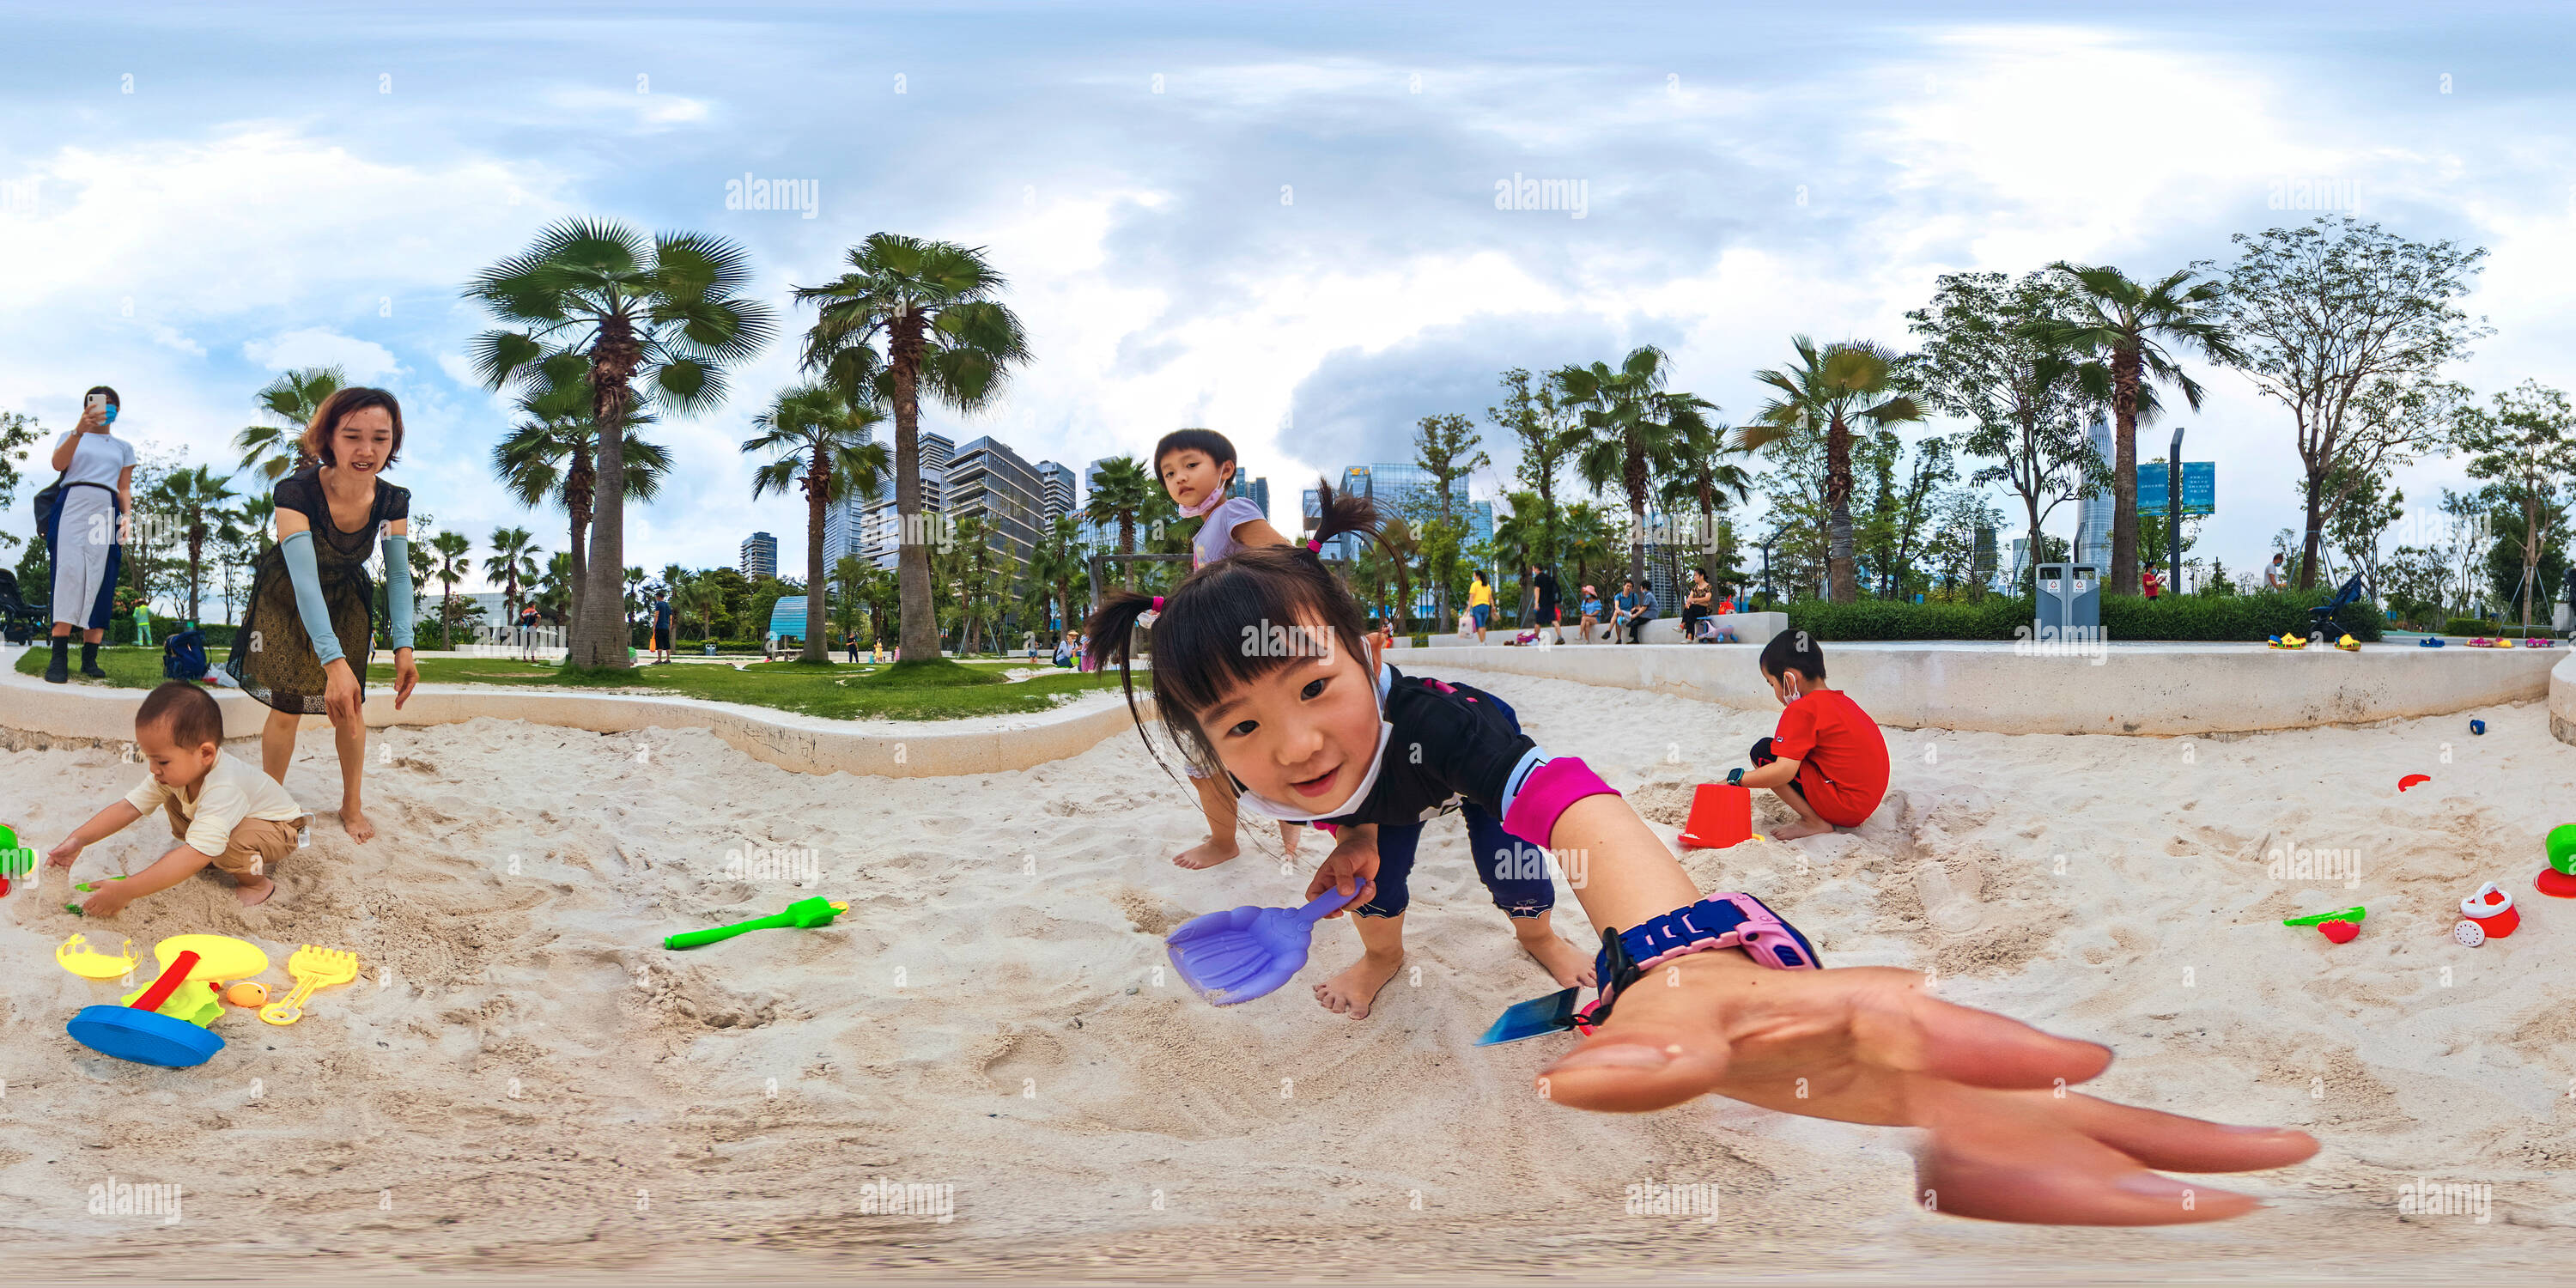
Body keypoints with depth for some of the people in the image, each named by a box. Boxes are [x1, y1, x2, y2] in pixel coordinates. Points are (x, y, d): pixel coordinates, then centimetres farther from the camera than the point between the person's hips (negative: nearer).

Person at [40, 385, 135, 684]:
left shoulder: (123, 447, 22)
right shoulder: (71, 437, 14)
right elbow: (58, 463, -6)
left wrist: (127, 515, 1)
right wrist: (79, 431, -21)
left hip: (106, 512, 3)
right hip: (72, 507, -3)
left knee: (100, 580, -5)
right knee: (69, 572, -17)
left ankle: (89, 659, -6)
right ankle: (59, 658, -24)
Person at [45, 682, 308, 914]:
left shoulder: (223, 791, -44)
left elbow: (194, 856, -51)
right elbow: (128, 807, -14)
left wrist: (124, 892, -53)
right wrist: (79, 839, -28)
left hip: (280, 827, -8)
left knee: (233, 844, -36)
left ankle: (255, 883, -4)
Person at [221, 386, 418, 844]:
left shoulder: (393, 501, -22)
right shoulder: (296, 492, -36)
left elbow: (398, 574, -16)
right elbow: (304, 579, -43)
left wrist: (403, 646, -30)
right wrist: (334, 661, -52)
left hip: (346, 600, 3)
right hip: (286, 601, -3)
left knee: (349, 706, 8)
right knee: (287, 708, -4)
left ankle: (352, 805, 27)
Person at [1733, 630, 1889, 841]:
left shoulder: (1801, 710, -14)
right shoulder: (1842, 700, 15)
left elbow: (1783, 772, -22)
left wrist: (1733, 780, -14)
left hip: (1842, 805, -10)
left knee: (1762, 753, -9)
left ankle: (1814, 822, -7)